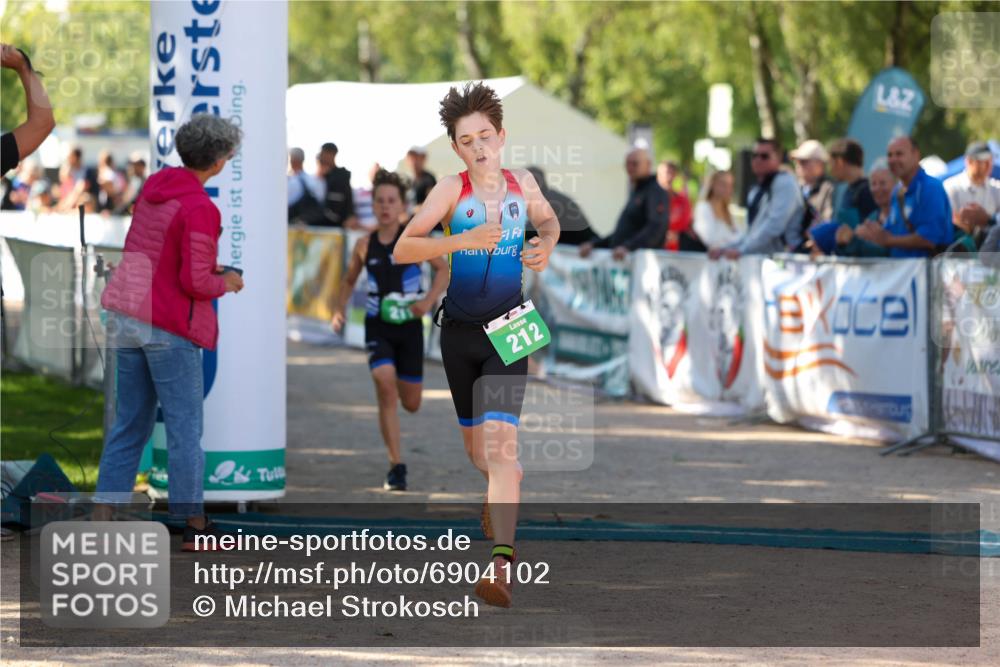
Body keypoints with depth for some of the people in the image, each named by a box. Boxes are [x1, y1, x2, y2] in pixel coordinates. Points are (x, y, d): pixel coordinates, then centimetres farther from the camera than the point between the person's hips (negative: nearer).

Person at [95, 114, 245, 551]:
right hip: (169, 327, -8)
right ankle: (194, 526, 12)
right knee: (185, 428, 4)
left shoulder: (155, 185, 5)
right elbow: (196, 283, -21)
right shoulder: (200, 209, -20)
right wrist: (226, 283, 0)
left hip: (127, 315, 8)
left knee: (131, 424, 14)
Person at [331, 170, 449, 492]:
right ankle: (396, 466, -13)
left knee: (411, 404, 9)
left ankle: (402, 383, 50)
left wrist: (429, 300, -17)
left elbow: (443, 270, -1)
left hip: (409, 326, 0)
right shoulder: (365, 245, 0)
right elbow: (349, 280, 15)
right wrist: (339, 309, -1)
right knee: (385, 389, -20)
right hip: (377, 327, 0)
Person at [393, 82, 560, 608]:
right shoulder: (450, 190, -7)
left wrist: (546, 246, 3)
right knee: (476, 449, 15)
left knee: (500, 438, -19)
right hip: (459, 331, 1)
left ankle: (502, 565, -28)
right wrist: (459, 242, -28)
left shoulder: (522, 184, 2)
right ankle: (507, 485, 52)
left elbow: (547, 219, 25)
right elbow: (401, 250, -15)